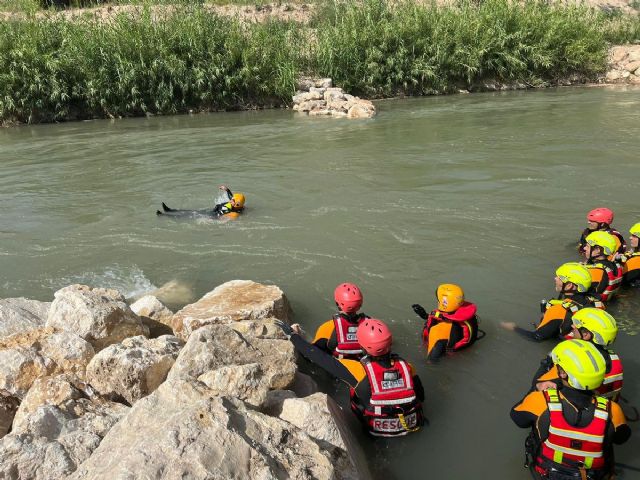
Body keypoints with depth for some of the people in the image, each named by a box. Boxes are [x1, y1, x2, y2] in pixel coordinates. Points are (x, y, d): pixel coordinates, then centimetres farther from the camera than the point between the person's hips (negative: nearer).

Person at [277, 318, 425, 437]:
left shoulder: (360, 370, -29)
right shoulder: (406, 367, -20)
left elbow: (321, 358, -25)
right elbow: (421, 397, -5)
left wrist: (293, 335, -14)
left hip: (376, 430, -2)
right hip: (411, 427, 2)